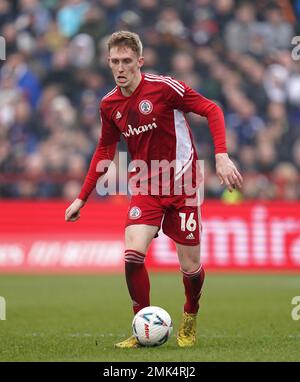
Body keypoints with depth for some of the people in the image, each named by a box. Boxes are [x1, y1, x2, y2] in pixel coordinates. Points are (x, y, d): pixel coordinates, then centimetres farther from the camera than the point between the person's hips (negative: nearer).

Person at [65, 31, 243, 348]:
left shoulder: (164, 87, -15)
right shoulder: (109, 105, 1)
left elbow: (211, 110, -11)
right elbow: (104, 151, 14)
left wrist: (221, 156, -23)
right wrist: (82, 198, 13)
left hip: (182, 184, -3)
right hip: (146, 188, 3)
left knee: (190, 267, 2)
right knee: (132, 255, -18)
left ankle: (190, 320, 33)